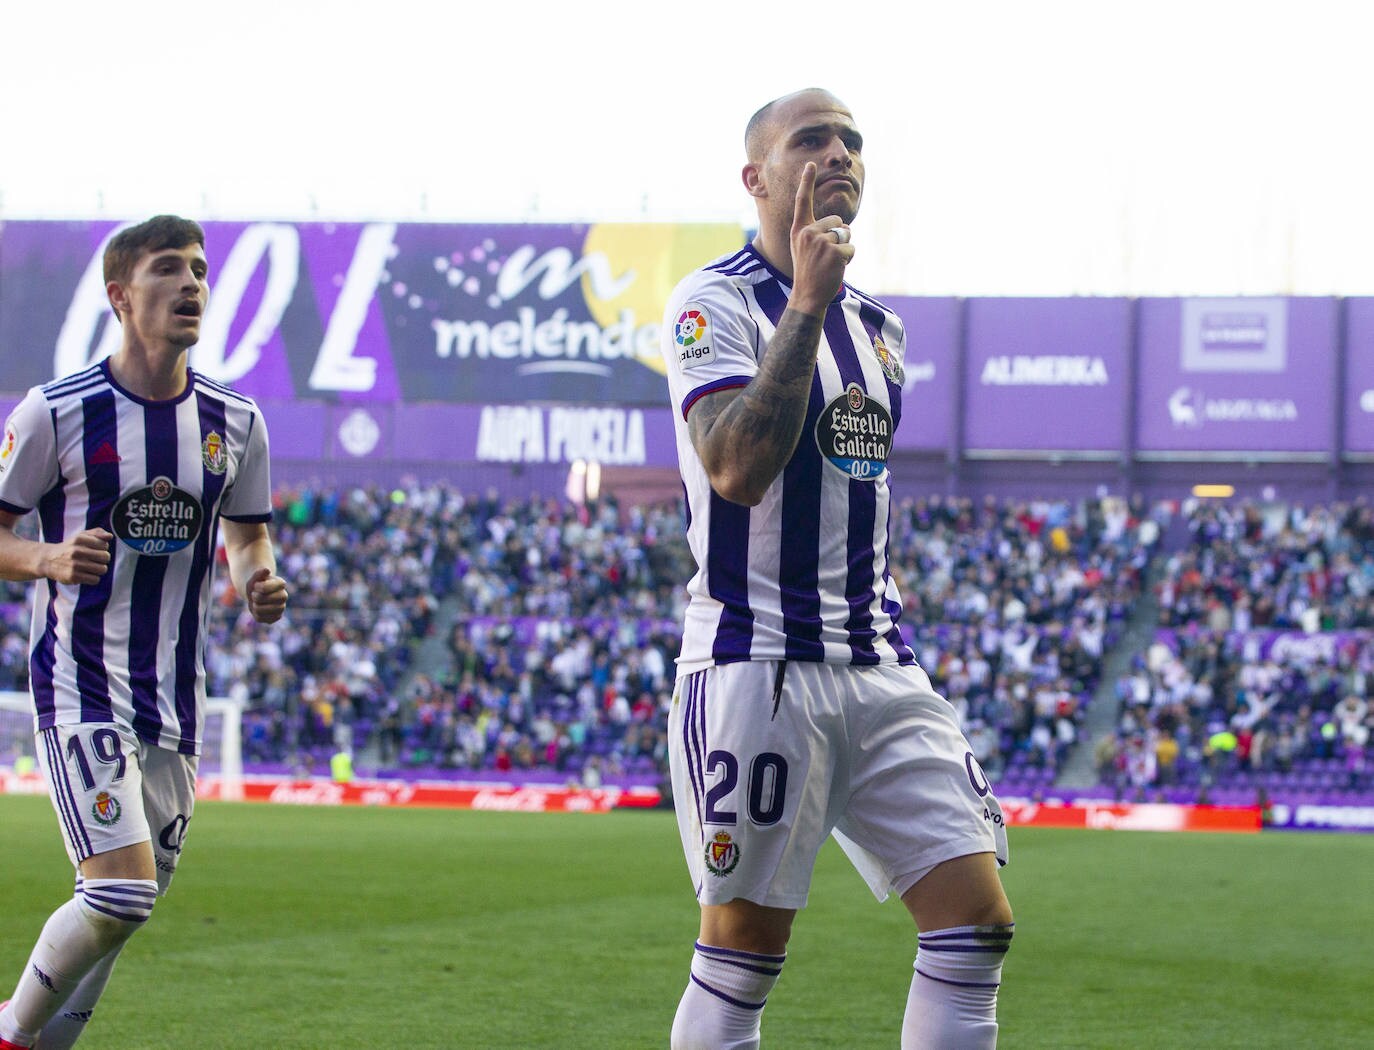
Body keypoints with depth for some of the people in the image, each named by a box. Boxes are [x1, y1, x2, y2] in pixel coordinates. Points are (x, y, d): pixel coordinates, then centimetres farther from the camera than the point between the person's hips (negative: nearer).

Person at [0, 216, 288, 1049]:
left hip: (175, 698, 5)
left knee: (131, 904, 9)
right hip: (80, 688, -5)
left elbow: (249, 535, 19)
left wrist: (261, 581, -4)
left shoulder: (235, 423, 5)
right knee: (122, 892, -18)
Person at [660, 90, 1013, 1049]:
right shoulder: (715, 303, -6)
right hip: (757, 670, -7)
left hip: (880, 671, 7)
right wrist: (806, 303, -21)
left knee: (978, 921, -2)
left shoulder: (877, 325, 17)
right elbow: (737, 469, -23)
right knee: (743, 956, -3)